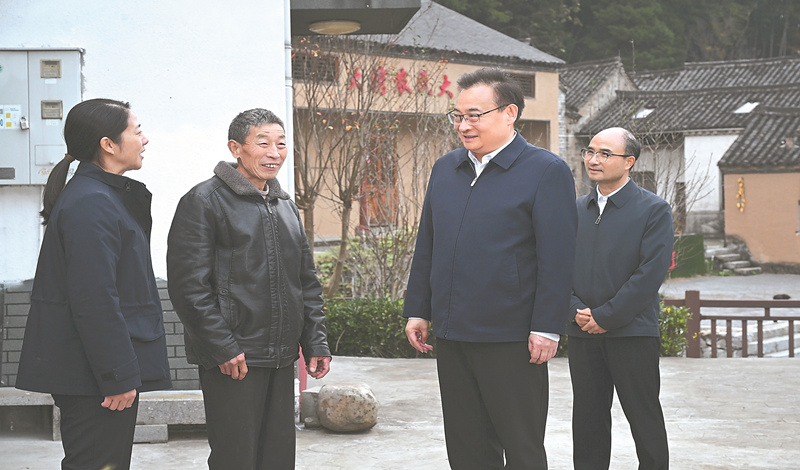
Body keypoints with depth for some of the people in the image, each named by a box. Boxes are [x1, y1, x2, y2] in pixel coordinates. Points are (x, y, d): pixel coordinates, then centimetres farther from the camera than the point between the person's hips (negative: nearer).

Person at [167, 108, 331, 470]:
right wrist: (223, 347, -17)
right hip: (233, 359, -7)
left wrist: (316, 342, 11)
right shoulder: (205, 201, -7)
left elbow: (308, 282, 21)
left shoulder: (285, 206, 17)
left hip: (281, 358, 7)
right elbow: (189, 284, -13)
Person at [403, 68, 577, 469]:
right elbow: (426, 247, 17)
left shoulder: (546, 171, -7)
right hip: (452, 338, 6)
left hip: (512, 342, -6)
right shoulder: (445, 169, 12)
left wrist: (546, 329, -15)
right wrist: (417, 310, 13)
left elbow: (557, 258, -11)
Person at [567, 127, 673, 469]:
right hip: (582, 335, 5)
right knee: (588, 422, 9)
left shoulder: (654, 210, -3)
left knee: (644, 420, 2)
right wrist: (576, 311, -7)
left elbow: (651, 272, -12)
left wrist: (605, 316, -14)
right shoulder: (575, 211, 13)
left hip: (632, 334, -4)